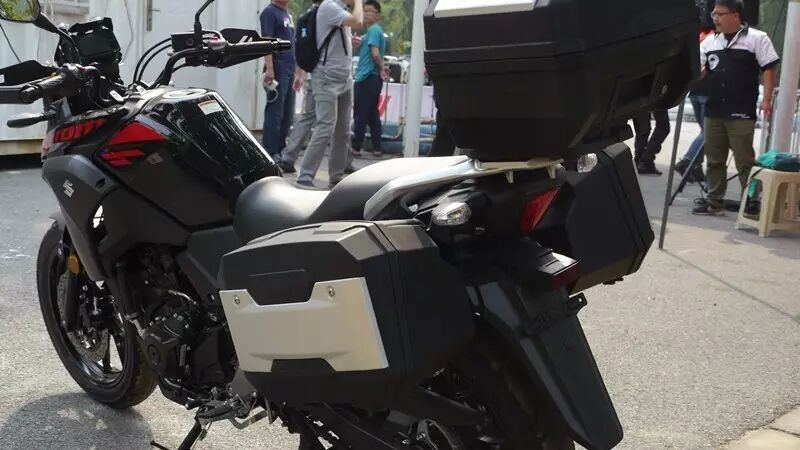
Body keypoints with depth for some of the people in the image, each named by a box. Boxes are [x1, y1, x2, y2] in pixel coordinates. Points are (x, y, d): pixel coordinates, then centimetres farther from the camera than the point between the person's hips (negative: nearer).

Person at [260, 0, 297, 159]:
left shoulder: (287, 14, 19)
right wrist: (269, 69, -23)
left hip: (290, 70, 8)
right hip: (278, 70, -8)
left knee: (287, 114, 10)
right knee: (275, 113, -6)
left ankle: (281, 148, 17)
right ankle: (271, 152, -2)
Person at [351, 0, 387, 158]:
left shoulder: (373, 30, -11)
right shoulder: (378, 31, 18)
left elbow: (375, 53, -19)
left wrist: (381, 68, -5)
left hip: (366, 77, -9)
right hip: (373, 78, 9)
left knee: (360, 115, -4)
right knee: (373, 114, 10)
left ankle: (356, 147, 0)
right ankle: (376, 148, 11)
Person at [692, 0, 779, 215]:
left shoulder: (757, 38, -2)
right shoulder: (709, 41, 11)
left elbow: (769, 69, -3)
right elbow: (698, 71, 11)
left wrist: (766, 99, -10)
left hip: (741, 113, -5)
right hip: (713, 111, 5)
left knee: (745, 161, -2)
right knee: (714, 160, 10)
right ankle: (715, 202, 19)